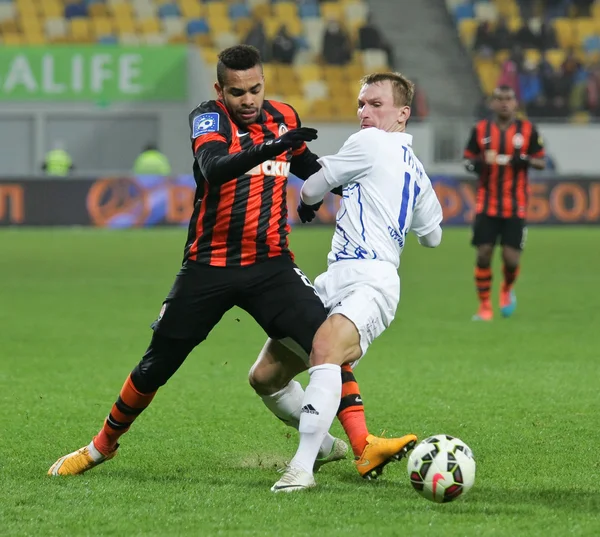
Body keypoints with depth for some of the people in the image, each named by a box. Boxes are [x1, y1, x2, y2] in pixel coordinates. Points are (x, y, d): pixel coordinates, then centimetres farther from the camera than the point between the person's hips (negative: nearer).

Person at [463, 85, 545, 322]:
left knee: (511, 259, -5)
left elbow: (541, 162, 5)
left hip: (515, 207, -1)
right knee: (484, 255, -7)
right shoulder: (481, 129, 4)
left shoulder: (528, 130, 1)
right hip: (487, 204, 1)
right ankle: (484, 306, 6)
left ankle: (507, 289, 29)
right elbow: (468, 162, 10)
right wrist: (481, 161, -13)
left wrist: (523, 160, -16)